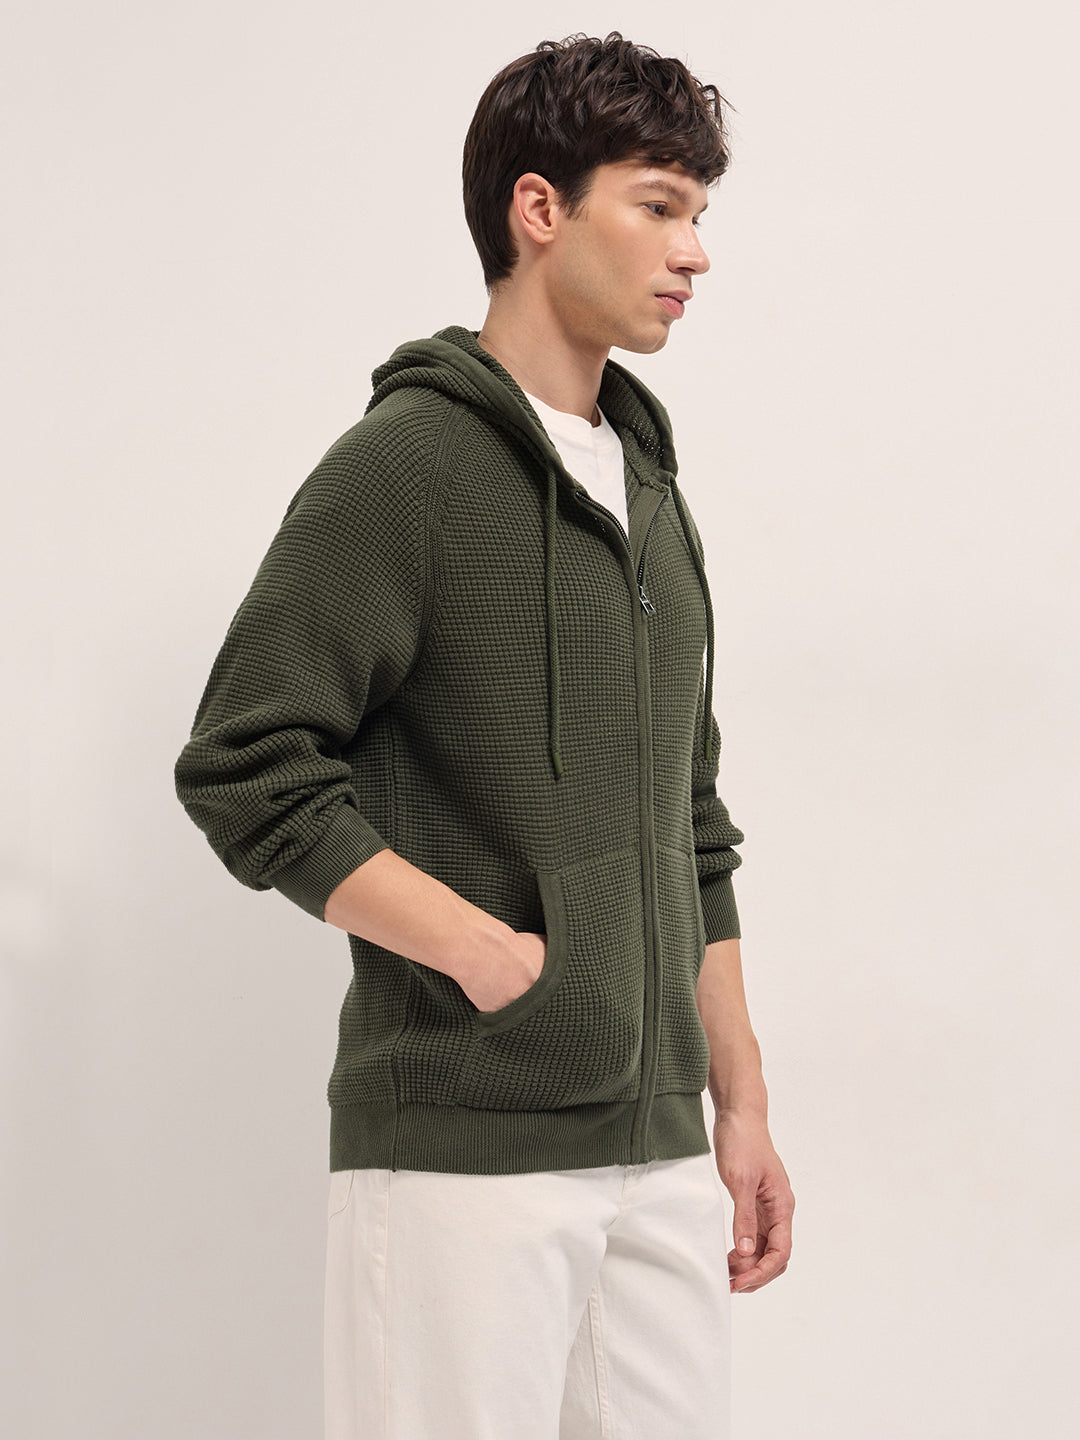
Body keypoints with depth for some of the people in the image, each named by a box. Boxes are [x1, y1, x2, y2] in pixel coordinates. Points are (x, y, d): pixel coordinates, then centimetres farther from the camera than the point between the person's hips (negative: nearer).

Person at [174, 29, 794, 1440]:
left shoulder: (649, 486, 16)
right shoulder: (406, 464, -7)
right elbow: (243, 772, -14)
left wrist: (742, 1104, 16)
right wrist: (489, 952, -17)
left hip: (657, 1151, 7)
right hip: (459, 1150, -7)